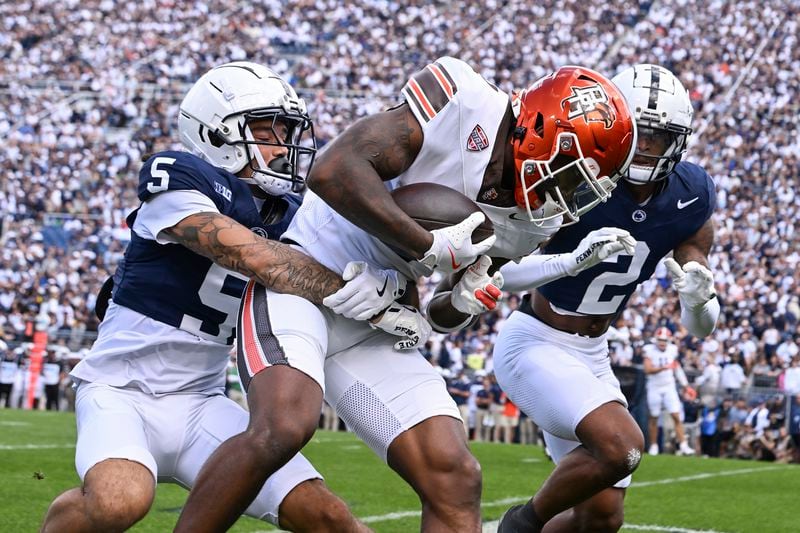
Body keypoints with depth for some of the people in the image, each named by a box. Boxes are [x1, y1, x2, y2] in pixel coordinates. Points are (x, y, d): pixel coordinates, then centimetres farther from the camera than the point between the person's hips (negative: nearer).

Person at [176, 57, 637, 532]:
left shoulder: (534, 221, 6)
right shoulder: (461, 100, -14)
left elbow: (441, 318, 14)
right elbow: (332, 172, -24)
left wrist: (464, 303, -9)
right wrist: (429, 247, -22)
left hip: (375, 328, 7)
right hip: (302, 278, -7)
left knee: (455, 481, -4)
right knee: (285, 426, -32)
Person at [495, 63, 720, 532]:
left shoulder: (691, 199, -5)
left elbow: (701, 326, -1)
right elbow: (504, 272, -24)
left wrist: (698, 300, -24)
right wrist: (576, 259, -40)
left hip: (592, 354, 7)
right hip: (535, 345, -7)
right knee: (622, 446, -29)